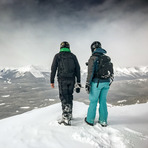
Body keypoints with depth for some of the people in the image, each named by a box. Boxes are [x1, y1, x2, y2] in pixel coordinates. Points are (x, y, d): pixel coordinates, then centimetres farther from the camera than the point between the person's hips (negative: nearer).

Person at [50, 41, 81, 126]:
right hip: (71, 80, 3)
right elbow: (78, 69, 7)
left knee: (64, 98, 0)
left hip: (62, 80, -3)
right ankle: (69, 115, 27)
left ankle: (66, 118, -4)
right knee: (69, 97, 16)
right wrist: (78, 82, 11)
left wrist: (52, 81, 5)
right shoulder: (73, 56, 10)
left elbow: (53, 69, -1)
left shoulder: (58, 56, 3)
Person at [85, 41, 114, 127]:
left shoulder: (93, 58, -10)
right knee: (103, 101, 15)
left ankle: (90, 120, 22)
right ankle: (103, 121, 23)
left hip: (96, 83, -5)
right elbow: (112, 72, 12)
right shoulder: (107, 58, 9)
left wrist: (88, 84, -10)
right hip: (106, 83, 5)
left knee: (93, 101, 8)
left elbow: (90, 72, -15)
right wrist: (109, 82, 22)